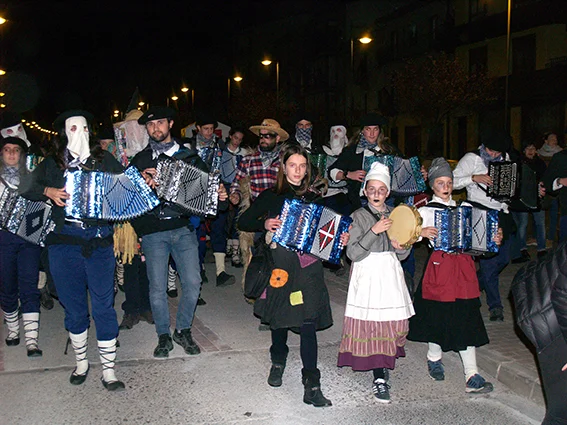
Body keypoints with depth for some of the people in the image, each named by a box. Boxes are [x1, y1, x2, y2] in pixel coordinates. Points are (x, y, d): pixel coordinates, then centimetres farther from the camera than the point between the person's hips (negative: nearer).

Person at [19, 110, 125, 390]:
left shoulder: (104, 159, 10)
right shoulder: (52, 164, 11)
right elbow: (26, 187, 9)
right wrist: (48, 191, -9)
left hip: (99, 241, -1)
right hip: (63, 243, 1)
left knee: (104, 305, -2)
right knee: (73, 306, 11)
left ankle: (108, 370, 8)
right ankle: (81, 362, 30)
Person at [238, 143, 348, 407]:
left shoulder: (313, 199, 12)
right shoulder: (271, 196, 4)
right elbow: (243, 221, 3)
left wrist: (340, 240, 0)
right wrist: (264, 224, -14)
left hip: (309, 268, 1)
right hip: (280, 264, -1)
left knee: (308, 324, -7)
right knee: (279, 316, 12)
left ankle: (311, 386, -5)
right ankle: (278, 361, 40)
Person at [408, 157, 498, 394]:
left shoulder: (464, 208, 14)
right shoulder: (426, 211, 1)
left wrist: (494, 240, 1)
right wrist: (421, 232, -29)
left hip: (463, 265, 4)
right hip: (440, 265, -3)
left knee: (467, 319, 0)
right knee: (439, 314, 3)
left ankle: (472, 377, 0)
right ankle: (434, 359, 30)